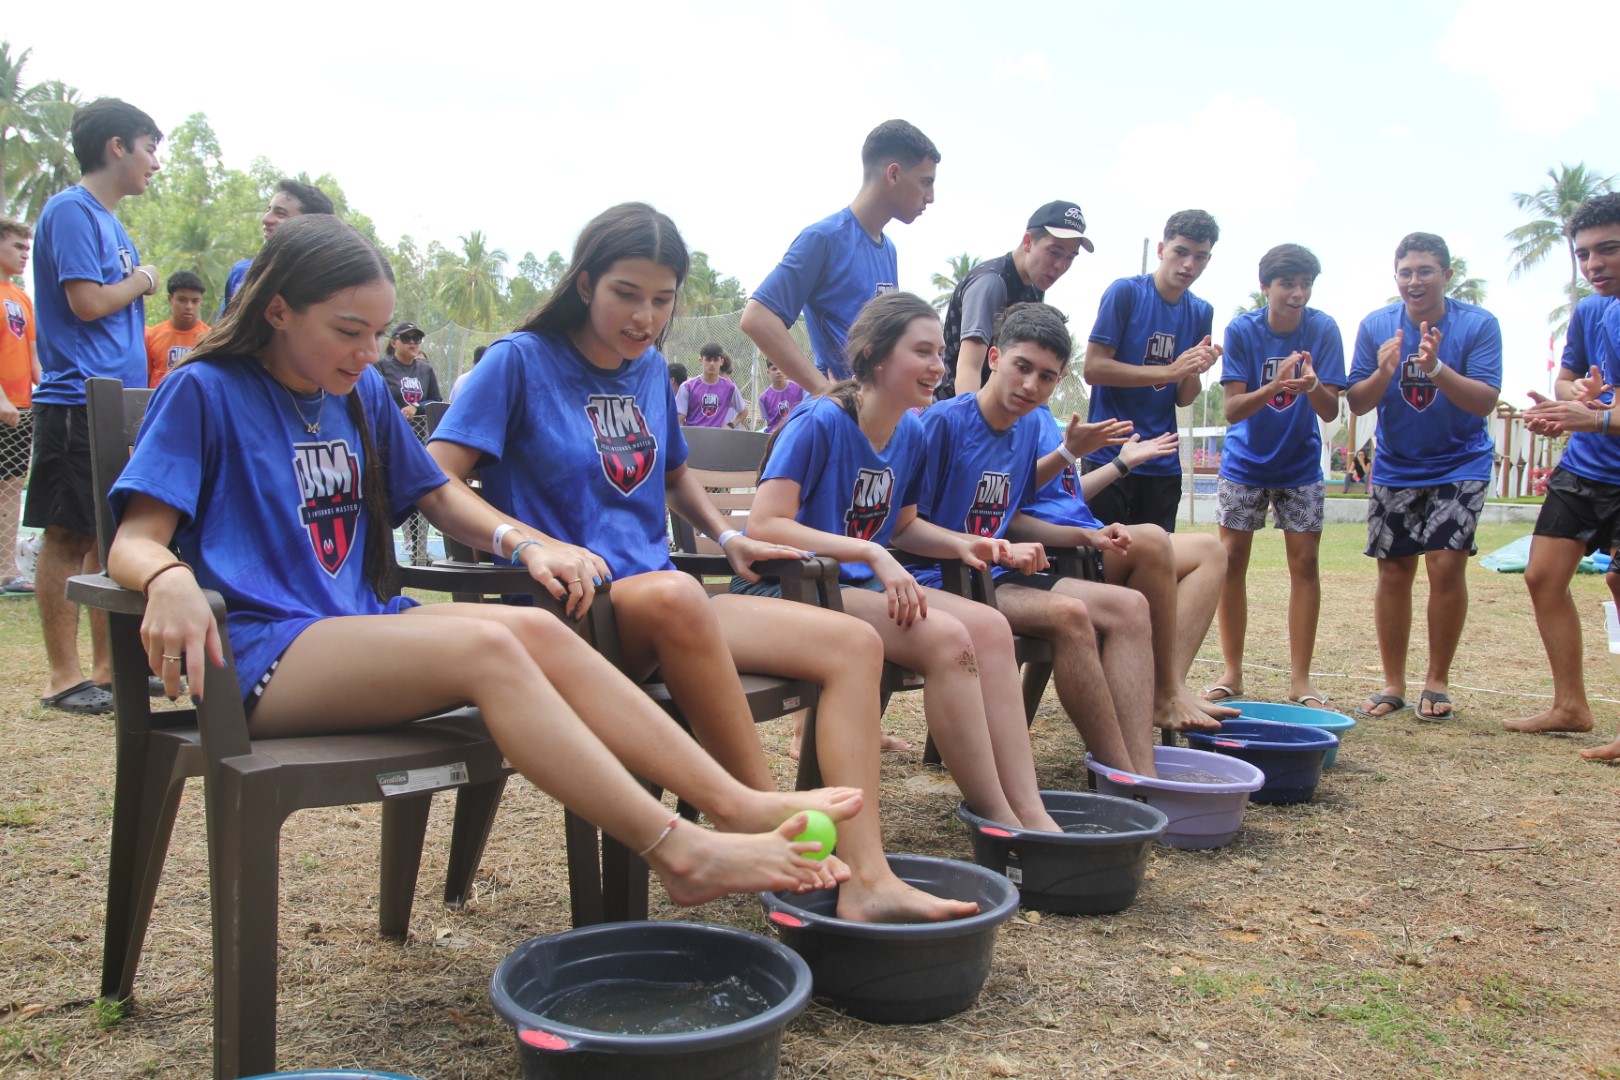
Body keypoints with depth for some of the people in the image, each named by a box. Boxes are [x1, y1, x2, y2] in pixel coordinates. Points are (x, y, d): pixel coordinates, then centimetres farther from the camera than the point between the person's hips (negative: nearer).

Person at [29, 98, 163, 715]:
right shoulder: (71, 210, -8)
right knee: (68, 538, -3)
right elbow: (87, 302, -17)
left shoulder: (111, 221, 19)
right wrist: (140, 281, -1)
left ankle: (107, 666, 18)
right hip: (76, 402, -9)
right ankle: (63, 676, 4)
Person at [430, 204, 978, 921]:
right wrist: (531, 544, -24)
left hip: (664, 607, 7)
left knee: (854, 642, -10)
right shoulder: (520, 360, -2)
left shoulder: (651, 369, 17)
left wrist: (728, 538, 14)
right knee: (674, 595, -41)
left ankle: (864, 880, -23)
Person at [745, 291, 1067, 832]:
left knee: (989, 625, -16)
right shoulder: (819, 422, -14)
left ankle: (1029, 811, -19)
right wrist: (871, 553, -31)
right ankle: (997, 819, -18)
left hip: (860, 584, 8)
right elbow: (764, 525, -23)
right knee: (945, 636, -27)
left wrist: (968, 544, 0)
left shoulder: (912, 434, 8)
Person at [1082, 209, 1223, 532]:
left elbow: (1183, 399, 11)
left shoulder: (1201, 312, 10)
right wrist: (1170, 370, -17)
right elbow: (1093, 368, -13)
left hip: (1163, 465, 5)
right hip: (1109, 456, -5)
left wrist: (1195, 371, -11)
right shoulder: (1125, 292, -5)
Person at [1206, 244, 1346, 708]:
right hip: (1244, 463, 0)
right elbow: (1232, 409, -19)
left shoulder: (1323, 329, -11)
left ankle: (1300, 679, 4)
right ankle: (1232, 673, 9)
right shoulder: (1241, 330, -13)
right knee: (1231, 560, -1)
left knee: (1304, 562, -3)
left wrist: (1312, 385, -37)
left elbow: (1331, 412, -15)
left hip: (1300, 465, 0)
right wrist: (1273, 387, -37)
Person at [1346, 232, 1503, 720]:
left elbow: (1485, 402, -19)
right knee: (1394, 570, 2)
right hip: (1395, 466, 2)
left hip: (1460, 464, -2)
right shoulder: (1376, 326, -6)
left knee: (1446, 565, -12)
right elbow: (1356, 403, -6)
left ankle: (1437, 681, 4)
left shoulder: (1478, 325, -12)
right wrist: (1383, 373, -26)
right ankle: (1393, 683, 13)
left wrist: (1436, 368, -34)